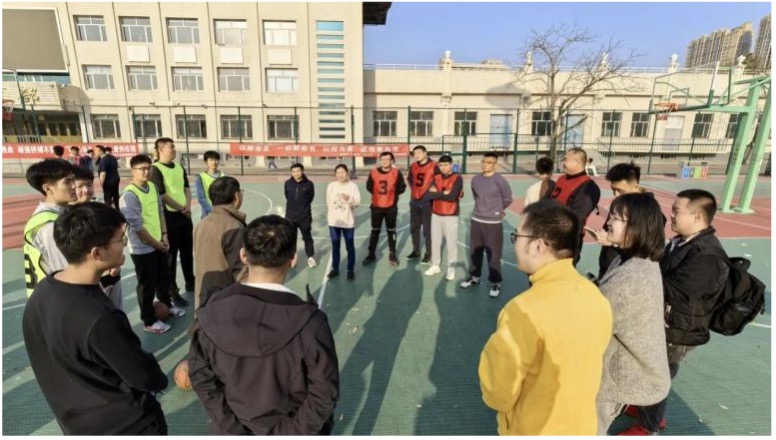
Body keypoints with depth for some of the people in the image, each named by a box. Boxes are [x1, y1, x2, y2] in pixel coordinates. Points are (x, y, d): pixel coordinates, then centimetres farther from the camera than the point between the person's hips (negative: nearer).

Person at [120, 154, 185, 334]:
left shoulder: (153, 187, 3)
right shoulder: (129, 195, -20)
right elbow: (137, 226, -20)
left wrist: (164, 236, 2)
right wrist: (156, 243, -12)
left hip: (159, 244, 7)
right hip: (143, 248, -7)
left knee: (164, 278, 23)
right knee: (147, 285, 7)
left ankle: (166, 305, 46)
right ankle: (149, 321, 23)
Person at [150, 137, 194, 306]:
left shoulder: (179, 167, 11)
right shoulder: (156, 169, -11)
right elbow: (161, 195, -15)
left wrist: (188, 206, -4)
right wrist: (181, 208, -9)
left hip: (185, 215, 7)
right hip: (169, 217, -7)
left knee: (187, 252, 17)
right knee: (171, 255, 3)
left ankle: (190, 283, 33)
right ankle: (172, 291, 14)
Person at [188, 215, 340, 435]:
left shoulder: (211, 312, -20)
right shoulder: (309, 321, -30)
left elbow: (200, 376, -8)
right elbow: (324, 393, -21)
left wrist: (231, 427, -1)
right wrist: (291, 432, -7)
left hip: (232, 429, 3)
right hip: (290, 430, -2)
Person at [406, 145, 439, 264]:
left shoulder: (433, 167, -11)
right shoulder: (413, 166, 7)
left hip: (427, 203, -6)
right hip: (414, 202, 6)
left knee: (427, 230, 1)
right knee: (414, 228, 14)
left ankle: (428, 253, 17)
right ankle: (416, 251, 30)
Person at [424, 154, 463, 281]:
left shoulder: (457, 178, -8)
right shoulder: (436, 178, 6)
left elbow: (452, 196, -21)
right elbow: (429, 194, -7)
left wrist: (437, 193, -10)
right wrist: (443, 193, -16)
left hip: (451, 216, -5)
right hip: (436, 214, 5)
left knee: (451, 243, 1)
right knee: (435, 241, 12)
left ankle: (451, 268, 17)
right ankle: (435, 266, 28)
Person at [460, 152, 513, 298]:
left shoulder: (500, 180, -13)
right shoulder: (475, 179, 3)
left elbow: (508, 199, -1)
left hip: (493, 223, -5)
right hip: (476, 220, 5)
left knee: (493, 254, -1)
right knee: (475, 251, 16)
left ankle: (495, 282, 16)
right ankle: (474, 277, 34)